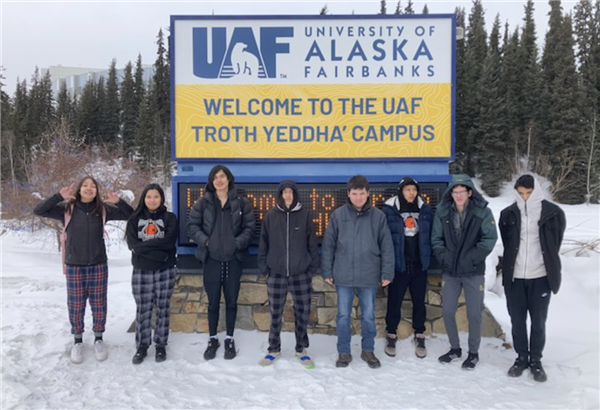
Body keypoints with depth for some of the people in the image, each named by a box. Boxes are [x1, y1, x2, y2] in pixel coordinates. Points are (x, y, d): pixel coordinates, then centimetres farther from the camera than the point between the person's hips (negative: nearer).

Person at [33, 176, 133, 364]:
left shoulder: (103, 210, -1)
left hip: (98, 266, 1)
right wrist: (59, 197, -20)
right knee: (76, 306, 8)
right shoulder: (67, 209, -2)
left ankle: (98, 339, 27)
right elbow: (38, 211, -9)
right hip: (75, 267, 0)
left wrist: (119, 202, -18)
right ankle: (78, 341, 27)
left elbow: (130, 215, -1)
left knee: (99, 305, 9)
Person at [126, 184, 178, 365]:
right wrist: (158, 253, -17)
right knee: (143, 310, 6)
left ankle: (161, 345, 20)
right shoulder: (135, 218, 6)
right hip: (141, 271, 1)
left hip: (165, 271, -1)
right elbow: (132, 244, -8)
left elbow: (169, 241, -13)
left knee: (162, 308, 7)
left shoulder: (170, 218, 2)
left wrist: (143, 246, -14)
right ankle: (142, 346, 21)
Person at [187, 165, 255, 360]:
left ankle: (229, 339, 26)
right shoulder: (203, 202, 1)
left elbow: (249, 227, 2)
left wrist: (237, 243, -13)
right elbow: (192, 225, 2)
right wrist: (205, 241, -11)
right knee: (213, 301, 9)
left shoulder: (242, 203, 1)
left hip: (233, 259, 0)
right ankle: (212, 339, 26)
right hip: (211, 259, 0)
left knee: (231, 301, 9)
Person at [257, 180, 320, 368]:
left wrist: (313, 268, 1)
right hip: (276, 274, 0)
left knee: (303, 313, 7)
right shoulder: (270, 216, 1)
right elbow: (263, 243, 5)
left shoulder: (304, 215, -1)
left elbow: (312, 244, 2)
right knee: (275, 314, 10)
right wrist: (264, 267, 2)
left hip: (301, 274, 0)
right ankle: (274, 349, 27)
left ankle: (301, 349, 26)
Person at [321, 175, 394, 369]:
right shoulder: (338, 215, -2)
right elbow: (328, 245, 1)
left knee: (368, 315, 12)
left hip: (369, 276, 0)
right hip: (343, 276, 0)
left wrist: (387, 273, -2)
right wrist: (327, 271, 0)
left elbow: (387, 247, 1)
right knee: (343, 315, 9)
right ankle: (344, 352, 25)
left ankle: (368, 350, 30)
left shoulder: (378, 216, -2)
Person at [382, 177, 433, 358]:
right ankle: (391, 336, 24)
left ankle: (419, 337, 27)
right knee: (394, 301, 7)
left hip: (419, 265, 3)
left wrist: (428, 256, 2)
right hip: (398, 264, -2)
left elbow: (430, 235, 10)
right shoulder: (389, 210, -6)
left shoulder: (425, 209, 3)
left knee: (419, 301, 12)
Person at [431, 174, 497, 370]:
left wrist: (471, 258, -17)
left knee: (474, 314, 5)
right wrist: (444, 257, -11)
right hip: (450, 271, 3)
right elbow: (436, 239, 3)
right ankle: (455, 348, 28)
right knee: (447, 311, 8)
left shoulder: (482, 211, -8)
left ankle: (473, 352, 24)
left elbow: (490, 238, -11)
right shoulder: (442, 212, -1)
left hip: (474, 272, -3)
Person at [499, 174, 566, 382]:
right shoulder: (508, 214, 0)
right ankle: (521, 357, 26)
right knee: (517, 320, 11)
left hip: (540, 277, -1)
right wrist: (512, 263, 8)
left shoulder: (553, 212, -5)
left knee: (538, 321, 9)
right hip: (514, 276, 2)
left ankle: (536, 360, 24)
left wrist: (547, 262, 7)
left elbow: (556, 241, 5)